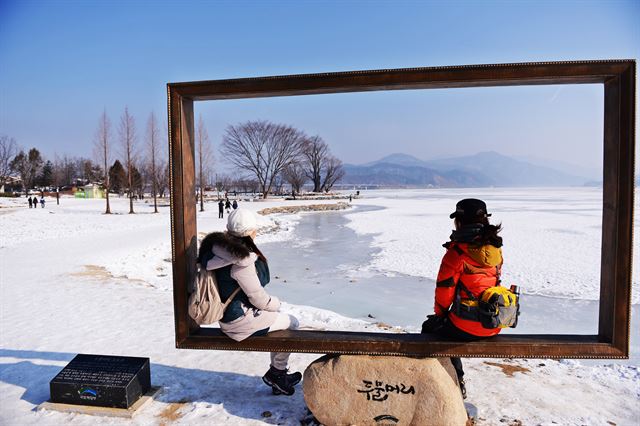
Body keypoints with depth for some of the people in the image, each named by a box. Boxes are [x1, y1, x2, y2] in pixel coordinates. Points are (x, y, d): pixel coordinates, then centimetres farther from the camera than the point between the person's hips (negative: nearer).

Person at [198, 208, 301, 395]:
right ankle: (276, 372, 23)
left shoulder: (218, 246, 1)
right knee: (292, 323, 6)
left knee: (280, 319, 22)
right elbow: (258, 297, -21)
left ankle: (278, 377, 30)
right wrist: (276, 303, 0)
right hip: (241, 320, -9)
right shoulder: (240, 260, -29)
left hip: (227, 315, 9)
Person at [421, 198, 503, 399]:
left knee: (429, 328, 21)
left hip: (468, 326, -7)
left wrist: (440, 312, 7)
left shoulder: (458, 251, -19)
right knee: (447, 326, 31)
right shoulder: (495, 249, 3)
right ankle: (456, 380, 39)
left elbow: (445, 287, -13)